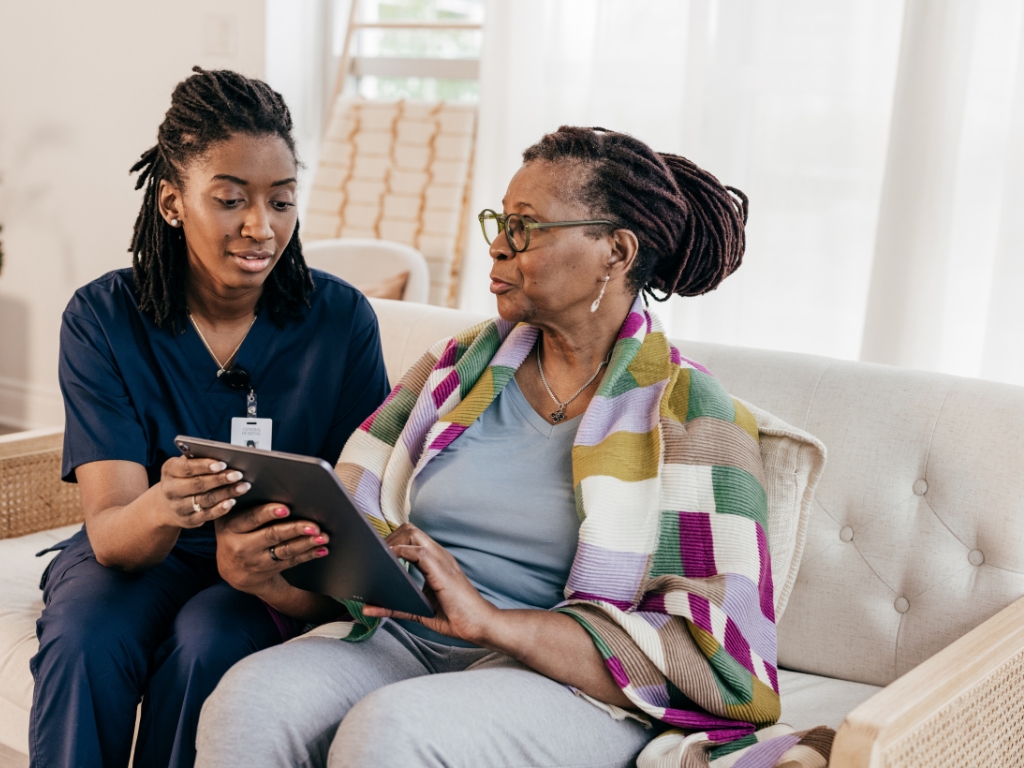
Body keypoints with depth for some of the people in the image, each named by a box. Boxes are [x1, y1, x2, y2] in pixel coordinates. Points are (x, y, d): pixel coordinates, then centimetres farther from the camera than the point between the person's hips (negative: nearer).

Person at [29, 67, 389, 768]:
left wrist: (258, 565, -36)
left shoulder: (342, 320, -10)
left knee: (206, 642, -31)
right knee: (83, 640, -30)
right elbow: (110, 533, -17)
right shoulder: (102, 318, -10)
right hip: (133, 558, 1)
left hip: (279, 578, 0)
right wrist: (161, 510, -43)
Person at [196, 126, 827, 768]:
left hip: (565, 682, -4)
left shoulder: (691, 418, -2)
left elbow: (719, 656, -11)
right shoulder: (461, 365, 13)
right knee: (249, 699, -25)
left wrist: (489, 620, -21)